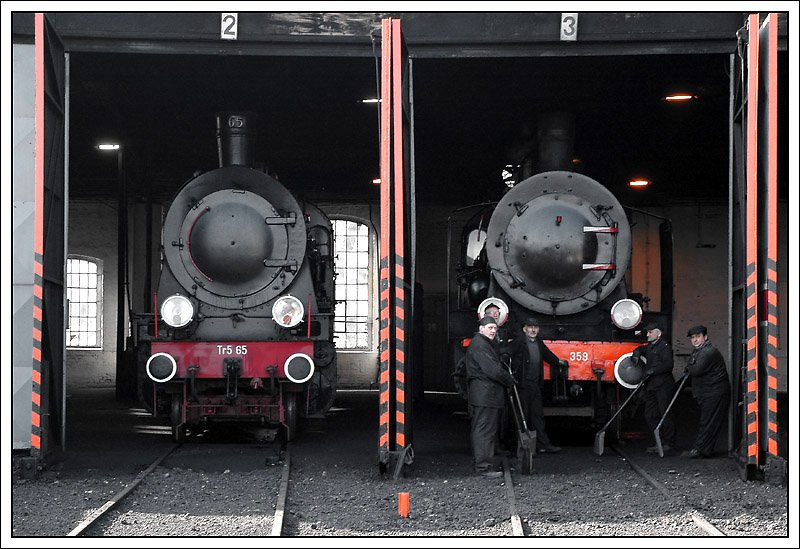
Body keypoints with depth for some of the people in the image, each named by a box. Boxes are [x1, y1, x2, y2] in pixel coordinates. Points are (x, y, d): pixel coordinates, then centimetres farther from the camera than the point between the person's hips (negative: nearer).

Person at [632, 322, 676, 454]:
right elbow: (640, 349, 40)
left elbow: (668, 364, -18)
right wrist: (637, 353, 17)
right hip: (651, 386, 9)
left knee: (664, 415, -7)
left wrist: (653, 370, -22)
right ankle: (661, 441, 14)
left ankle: (669, 443, -1)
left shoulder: (664, 347, -7)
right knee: (650, 415, 8)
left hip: (663, 386, -9)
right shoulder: (649, 347, 19)